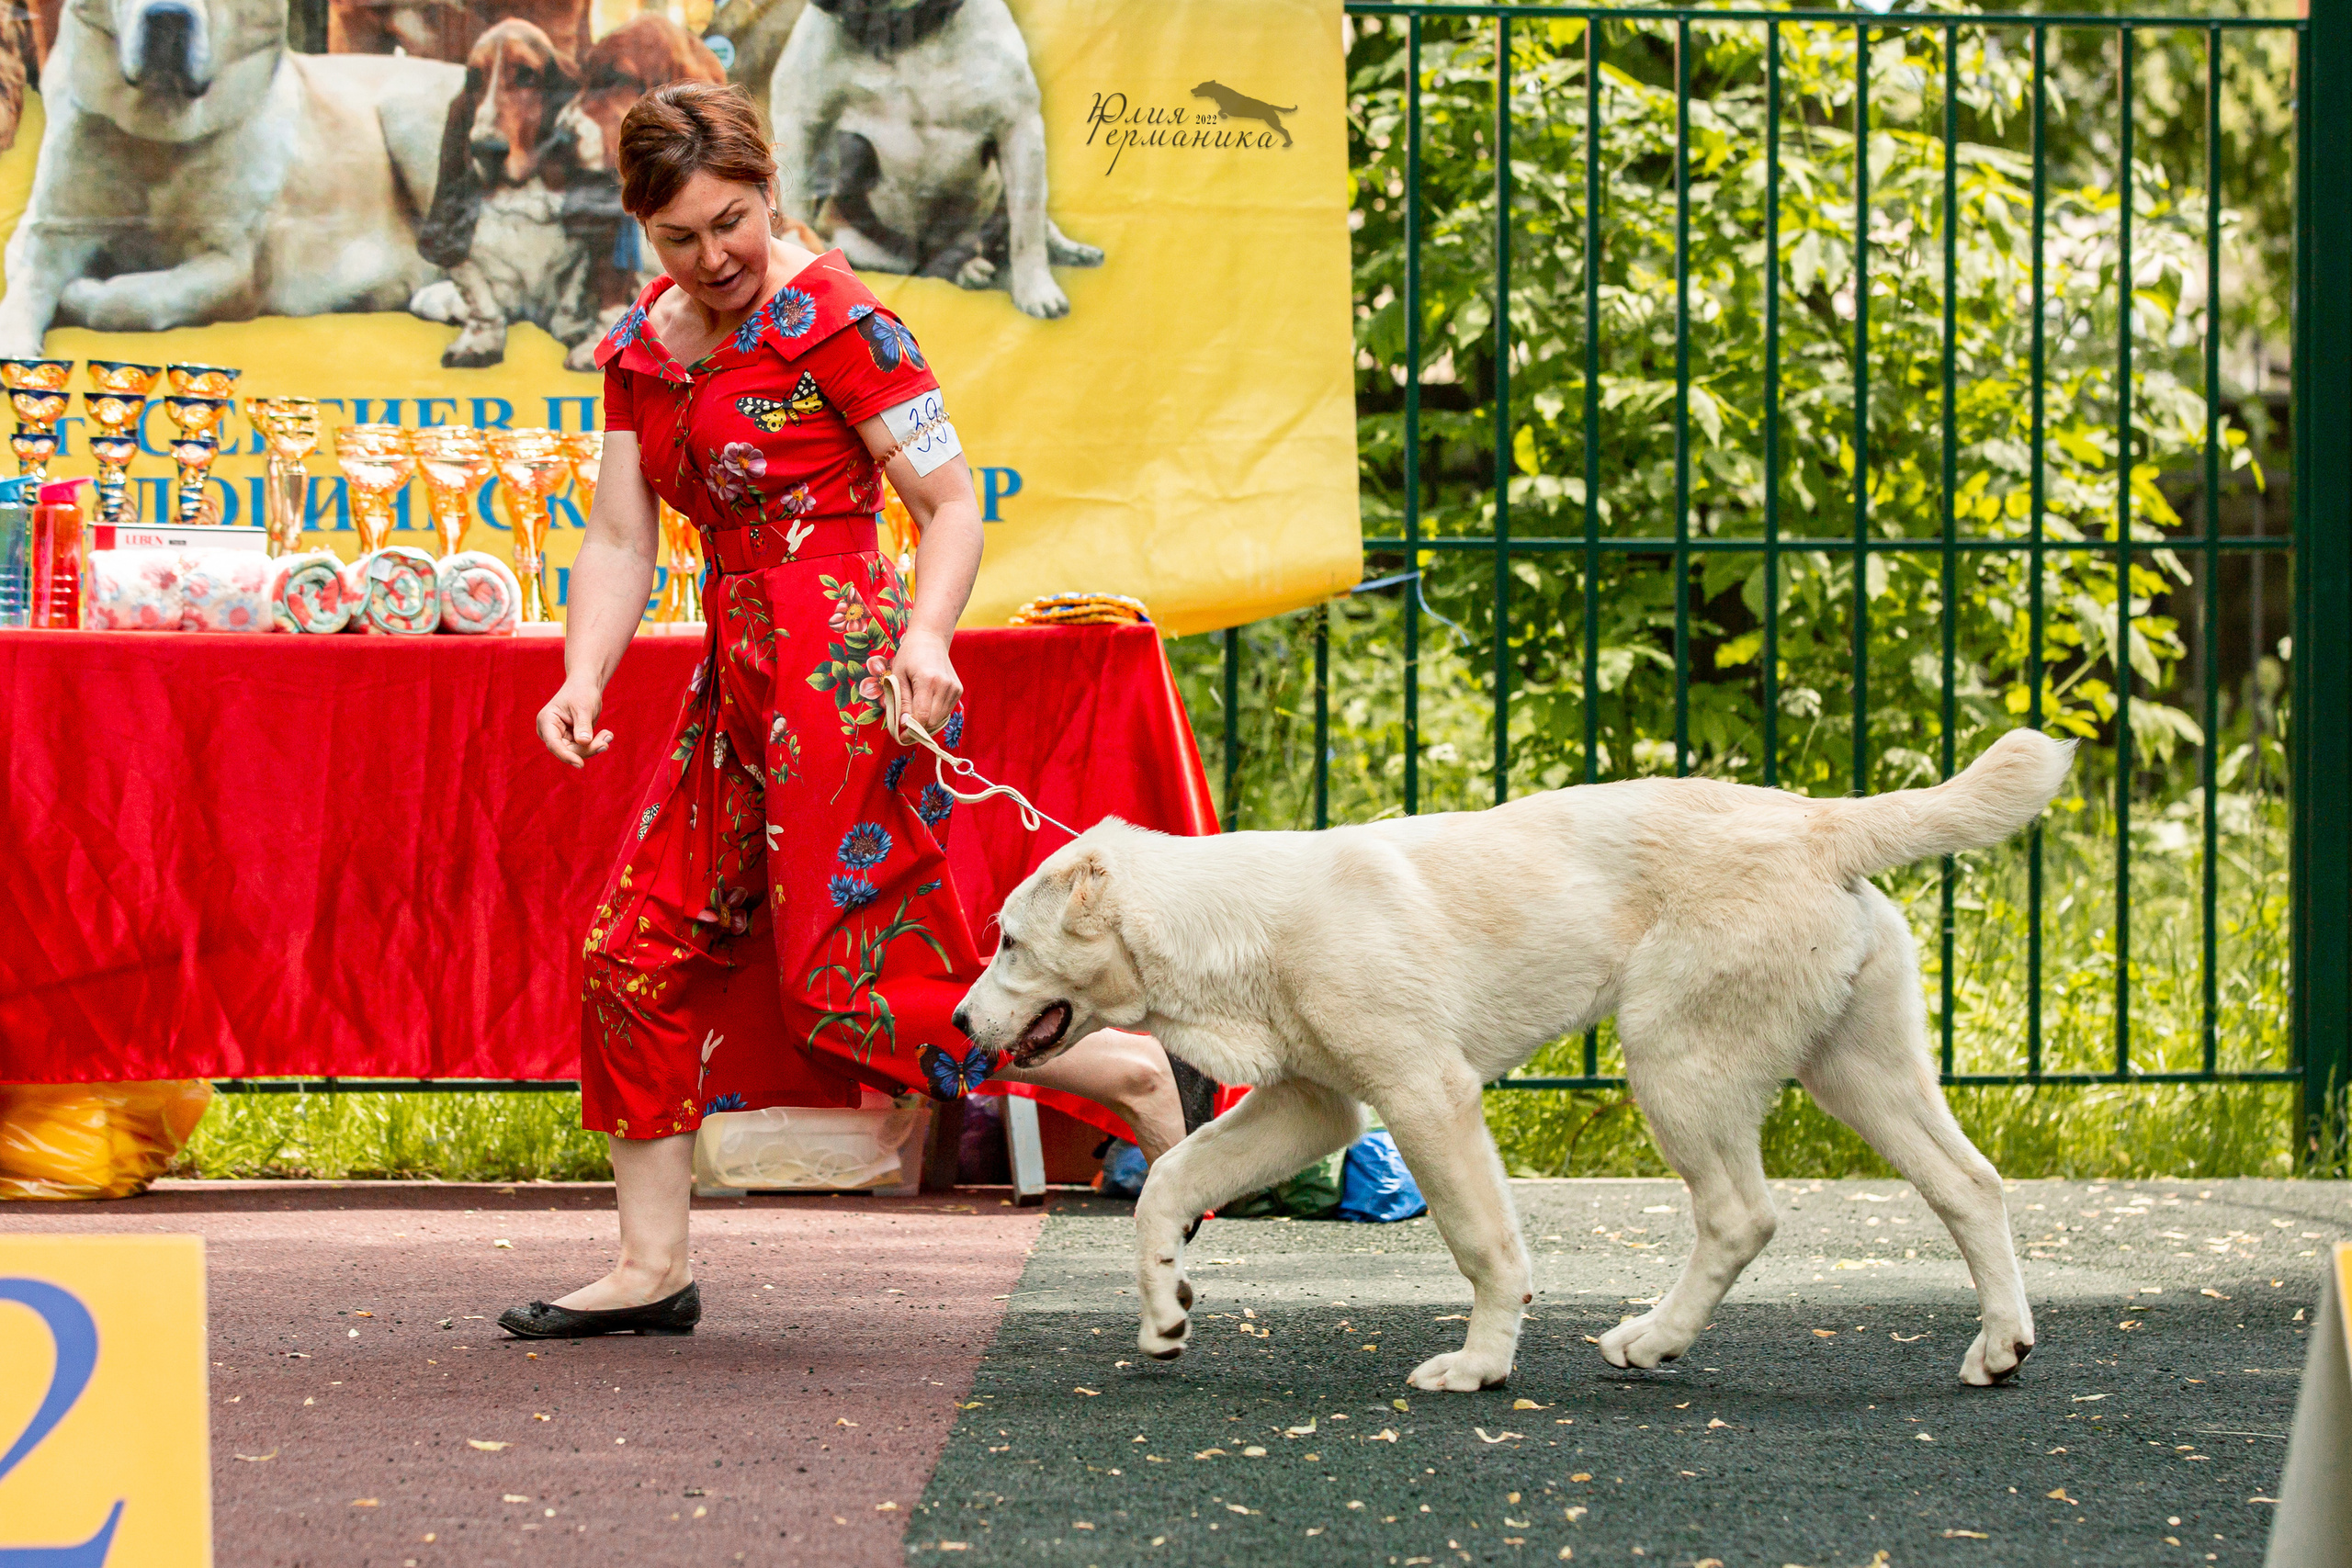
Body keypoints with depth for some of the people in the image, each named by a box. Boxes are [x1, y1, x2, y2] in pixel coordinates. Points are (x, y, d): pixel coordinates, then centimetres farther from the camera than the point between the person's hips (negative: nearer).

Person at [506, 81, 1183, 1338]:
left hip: (846, 674, -8)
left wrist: (925, 637, -27)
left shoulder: (834, 319, -9)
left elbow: (950, 502, -11)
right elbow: (621, 540, 10)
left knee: (845, 980, -13)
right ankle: (651, 1268, 12)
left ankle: (1138, 1079, -3)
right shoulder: (643, 350, 12)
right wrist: (583, 679, -6)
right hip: (736, 684, 8)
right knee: (641, 951, 6)